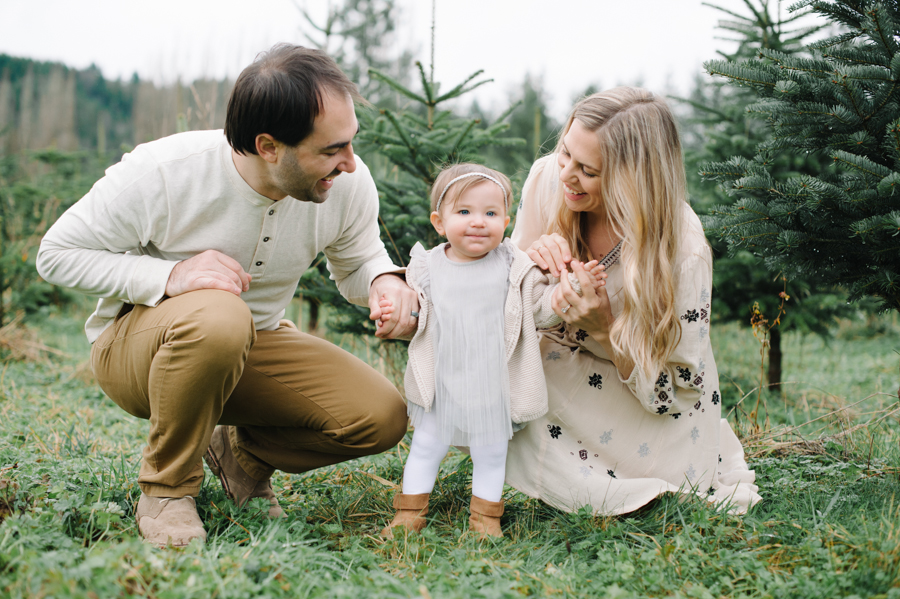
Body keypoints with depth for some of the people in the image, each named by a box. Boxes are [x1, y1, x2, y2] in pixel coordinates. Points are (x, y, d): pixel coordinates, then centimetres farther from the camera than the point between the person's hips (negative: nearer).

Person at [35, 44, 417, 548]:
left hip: (253, 344, 4)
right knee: (218, 317, -41)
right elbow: (57, 254, -15)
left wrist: (385, 282, -25)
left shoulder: (349, 183, -16)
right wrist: (169, 275, -32)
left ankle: (242, 453, 11)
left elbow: (358, 262, 2)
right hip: (134, 338, -4)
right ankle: (167, 488, -15)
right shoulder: (161, 173, -27)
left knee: (383, 417, -17)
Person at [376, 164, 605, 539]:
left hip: (493, 386, -1)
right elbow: (417, 316, 9)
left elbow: (540, 308, -3)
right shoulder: (427, 267, -1)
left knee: (490, 453, 10)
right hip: (440, 384, 1)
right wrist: (395, 314, -12)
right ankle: (410, 513, 25)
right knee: (426, 447, 11)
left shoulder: (513, 268, -4)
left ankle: (485, 517, 27)